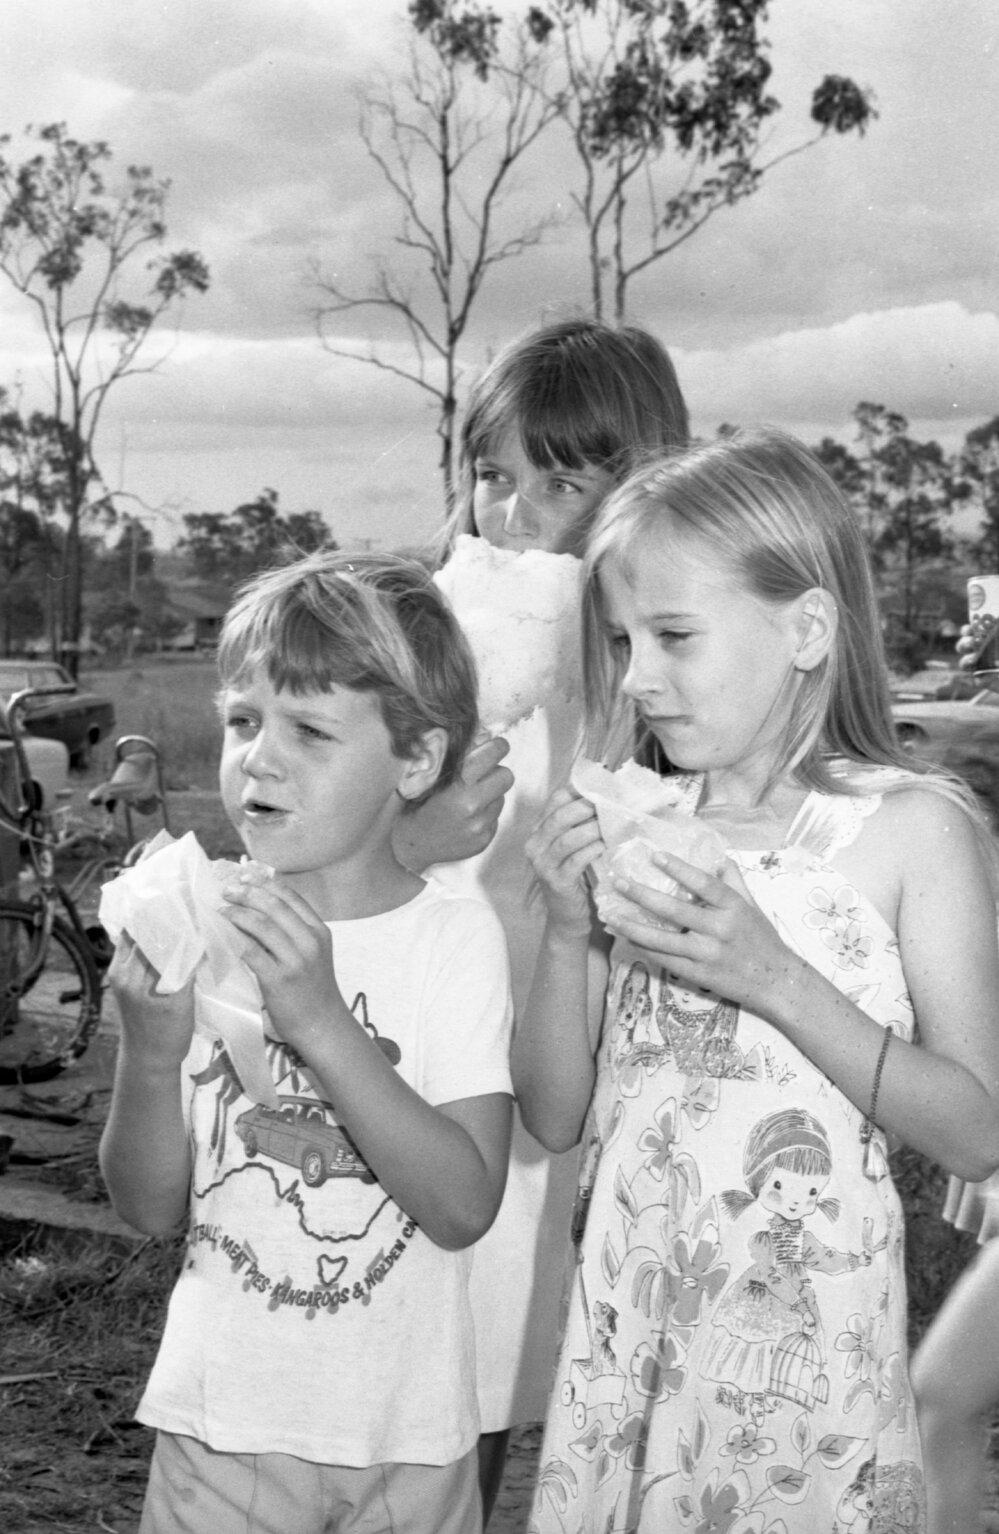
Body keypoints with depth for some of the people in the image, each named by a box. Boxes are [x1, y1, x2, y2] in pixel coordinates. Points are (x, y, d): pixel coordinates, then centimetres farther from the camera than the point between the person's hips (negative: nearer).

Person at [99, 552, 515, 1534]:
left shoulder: (455, 937, -11)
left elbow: (464, 1208, -19)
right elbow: (148, 1208, -4)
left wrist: (321, 1021, -29)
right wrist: (149, 1051, -23)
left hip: (406, 1438, -1)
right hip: (224, 1417, 1)